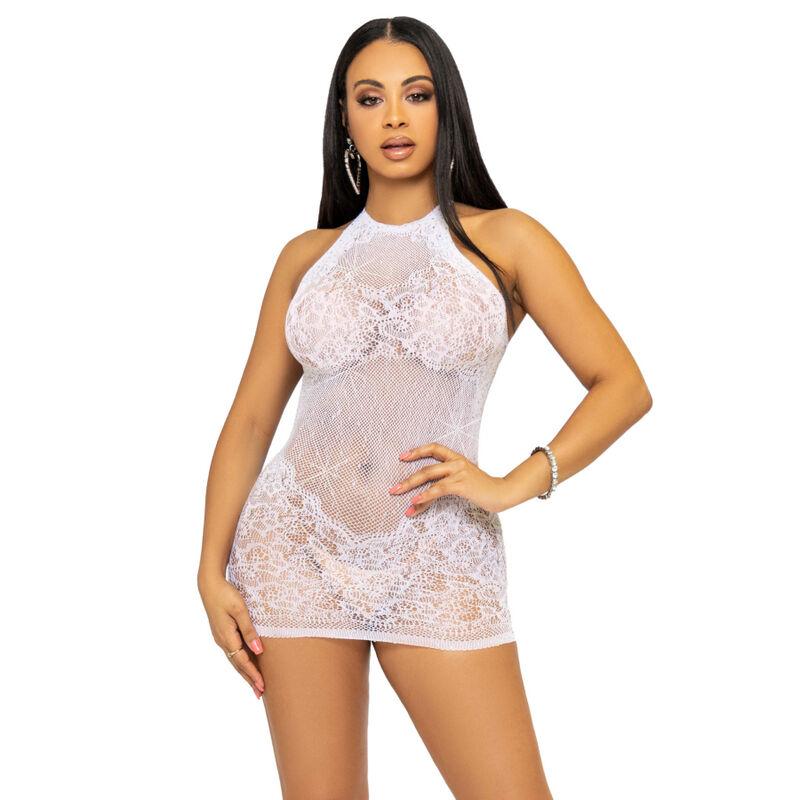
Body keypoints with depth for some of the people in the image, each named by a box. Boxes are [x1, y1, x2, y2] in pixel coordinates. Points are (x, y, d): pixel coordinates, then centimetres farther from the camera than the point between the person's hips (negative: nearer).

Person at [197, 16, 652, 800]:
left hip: (440, 564, -2)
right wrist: (213, 570, 1)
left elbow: (623, 386, -2)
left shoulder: (503, 240, 1)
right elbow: (250, 420, 9)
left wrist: (515, 484, -12)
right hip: (300, 549, 2)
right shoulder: (306, 257, 8)